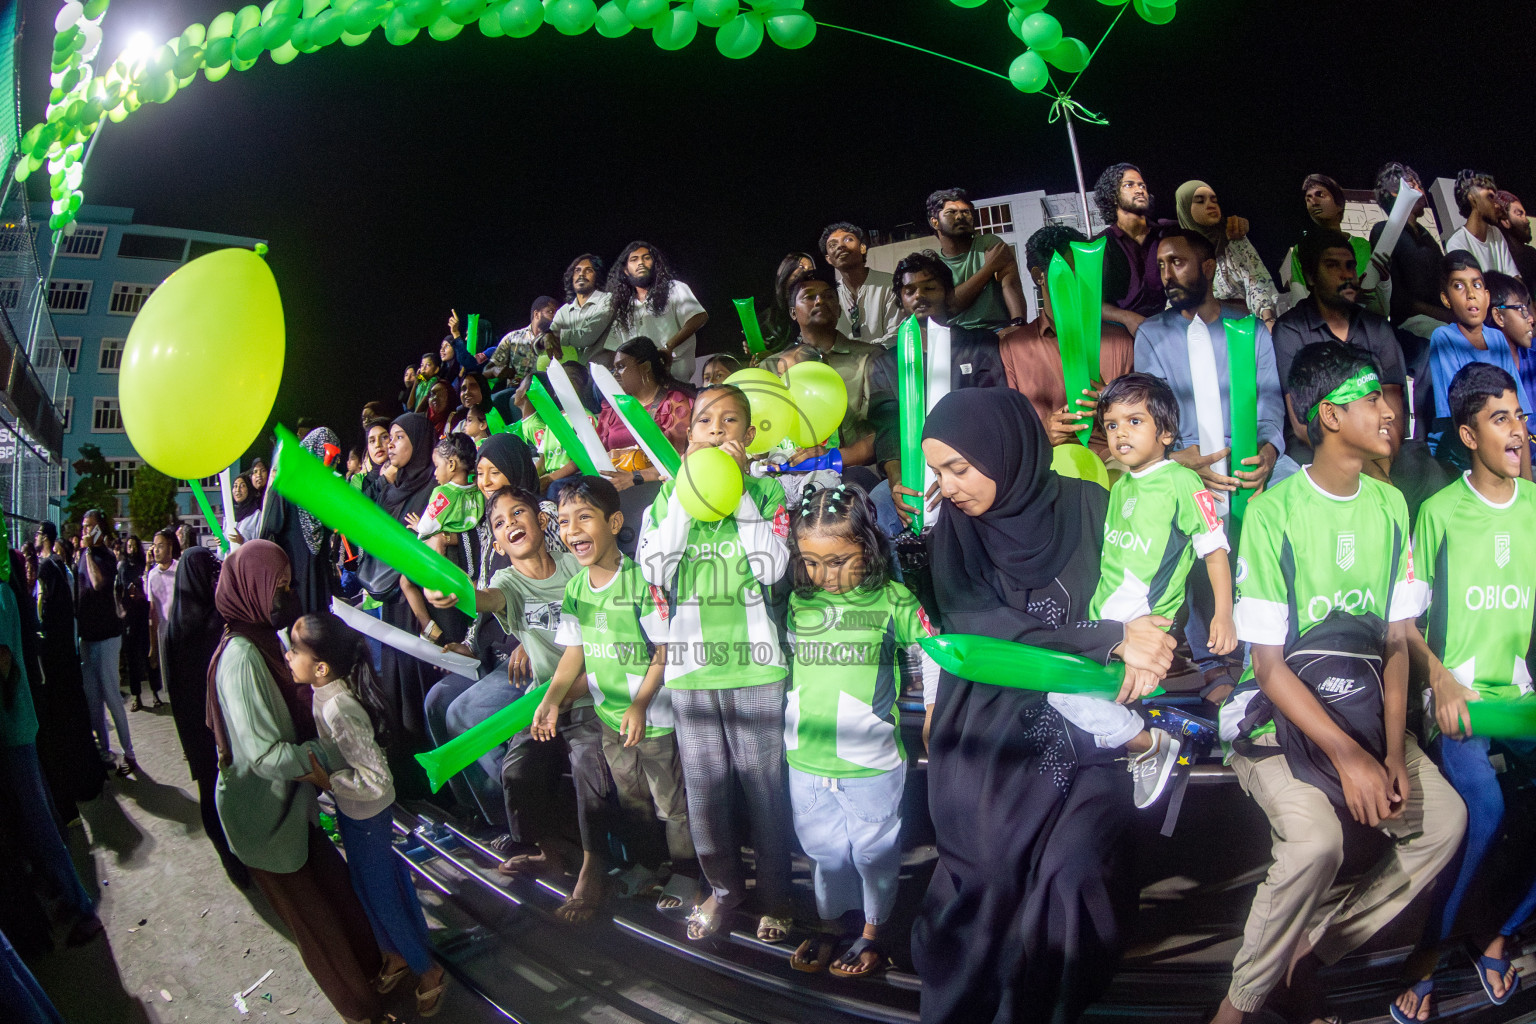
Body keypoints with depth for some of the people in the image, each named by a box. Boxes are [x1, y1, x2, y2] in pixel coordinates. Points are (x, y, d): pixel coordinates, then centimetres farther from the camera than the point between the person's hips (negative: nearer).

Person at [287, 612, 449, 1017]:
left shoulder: (338, 710, -35)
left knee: (380, 891, 9)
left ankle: (428, 970, 29)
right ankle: (397, 954, 45)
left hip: (365, 812, -8)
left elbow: (377, 780, -34)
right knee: (372, 883, 24)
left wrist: (326, 780, -27)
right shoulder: (326, 689, -9)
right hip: (352, 807, 8)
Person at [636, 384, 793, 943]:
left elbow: (772, 567, -12)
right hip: (690, 664, 2)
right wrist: (686, 491, -10)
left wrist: (737, 488, -11)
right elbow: (654, 570, -6)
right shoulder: (670, 492, 6)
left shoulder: (765, 489, 2)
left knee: (764, 782, 6)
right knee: (703, 785, 12)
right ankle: (723, 887, 33)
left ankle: (774, 895, 25)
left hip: (754, 664, -2)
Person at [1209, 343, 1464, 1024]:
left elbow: (1396, 641, 6)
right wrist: (1348, 754, -21)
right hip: (1280, 712, -6)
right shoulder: (1273, 512, -12)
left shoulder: (1390, 506, 6)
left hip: (1365, 705, 6)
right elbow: (1268, 665, -13)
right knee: (1315, 839, -28)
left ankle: (1310, 954, 4)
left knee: (1445, 819, -14)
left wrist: (1394, 751, -7)